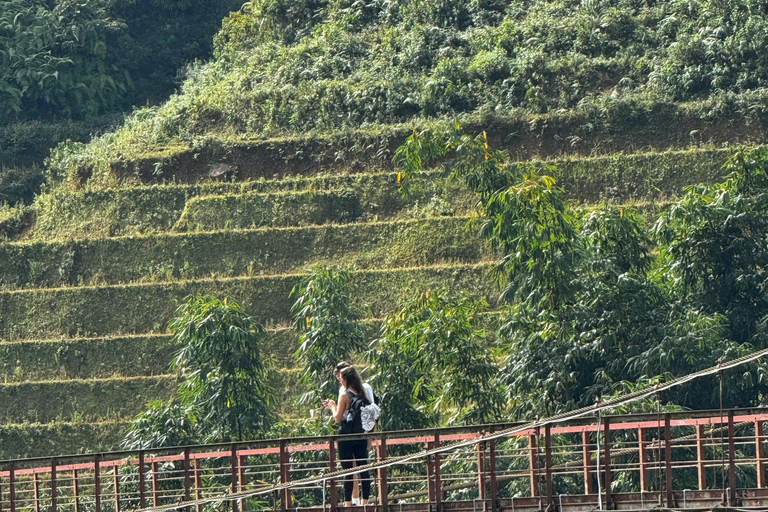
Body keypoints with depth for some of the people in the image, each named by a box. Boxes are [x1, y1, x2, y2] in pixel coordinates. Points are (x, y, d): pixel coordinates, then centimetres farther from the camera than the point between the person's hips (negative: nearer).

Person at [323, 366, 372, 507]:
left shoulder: (344, 395, -12)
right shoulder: (362, 393, 7)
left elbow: (338, 418, -12)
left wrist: (332, 406, 6)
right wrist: (334, 406, 22)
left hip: (346, 435, -6)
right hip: (361, 434, 6)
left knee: (348, 470, -4)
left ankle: (348, 502, -4)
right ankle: (365, 500, 6)